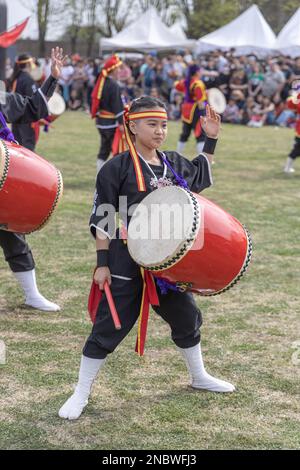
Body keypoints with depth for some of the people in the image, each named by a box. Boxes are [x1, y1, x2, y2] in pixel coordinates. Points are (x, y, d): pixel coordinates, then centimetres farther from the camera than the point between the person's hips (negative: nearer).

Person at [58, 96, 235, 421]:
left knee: (186, 317, 19)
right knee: (109, 326, -2)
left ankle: (199, 377, 42)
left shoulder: (175, 163, 4)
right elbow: (102, 220, -11)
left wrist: (211, 140, 15)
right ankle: (80, 394, 11)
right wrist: (102, 264, -13)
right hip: (127, 263, -6)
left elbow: (201, 176, 26)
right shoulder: (117, 168, -13)